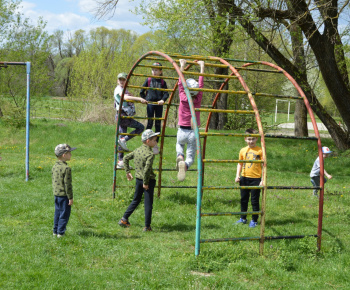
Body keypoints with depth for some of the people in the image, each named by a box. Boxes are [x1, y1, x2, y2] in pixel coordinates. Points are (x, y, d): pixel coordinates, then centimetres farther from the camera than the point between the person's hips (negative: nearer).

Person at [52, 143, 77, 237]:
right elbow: (67, 184, -19)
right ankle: (60, 232, 5)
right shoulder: (66, 169, -19)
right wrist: (70, 197, -13)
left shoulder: (55, 166, 6)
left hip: (56, 194, 8)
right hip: (64, 195, -8)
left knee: (57, 213, 17)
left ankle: (55, 231, 22)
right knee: (64, 214, 2)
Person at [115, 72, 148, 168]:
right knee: (140, 127, -10)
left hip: (125, 116, 9)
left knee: (122, 138, 7)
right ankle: (124, 140, -15)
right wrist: (139, 99, -36)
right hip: (122, 116, -9)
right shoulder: (118, 89, -9)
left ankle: (120, 161, 7)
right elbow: (126, 97, -28)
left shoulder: (125, 90, 20)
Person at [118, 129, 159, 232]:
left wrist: (127, 172, 17)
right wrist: (146, 182, -18)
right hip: (149, 180, -7)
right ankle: (147, 226, 7)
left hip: (138, 180, 7)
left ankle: (124, 219, 21)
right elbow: (147, 169, -27)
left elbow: (126, 158, 13)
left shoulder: (137, 150, 4)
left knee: (136, 200, 21)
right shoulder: (150, 154, -18)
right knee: (148, 203, 2)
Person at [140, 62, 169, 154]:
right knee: (150, 123, -4)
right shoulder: (148, 80, 5)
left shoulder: (162, 82, 6)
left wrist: (163, 100, -17)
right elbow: (141, 92, 11)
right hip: (150, 103, -1)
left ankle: (155, 144, 11)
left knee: (158, 124, 4)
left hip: (159, 104, 1)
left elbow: (166, 93, 0)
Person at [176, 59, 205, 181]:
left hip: (182, 131, 0)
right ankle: (185, 164, -30)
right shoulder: (198, 99, -6)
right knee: (190, 157, 7)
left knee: (179, 144, 34)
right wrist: (202, 67, 13)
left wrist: (182, 66, 9)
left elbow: (180, 84, 1)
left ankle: (180, 156, 0)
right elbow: (201, 84, 3)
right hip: (194, 132, 0)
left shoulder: (183, 98, -9)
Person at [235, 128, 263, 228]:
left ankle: (254, 220, 14)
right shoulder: (243, 151, 4)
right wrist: (237, 175, 3)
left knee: (255, 201, 3)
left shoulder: (260, 151, -7)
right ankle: (243, 218, 28)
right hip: (244, 178, 4)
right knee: (243, 199, 14)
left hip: (255, 179, -4)